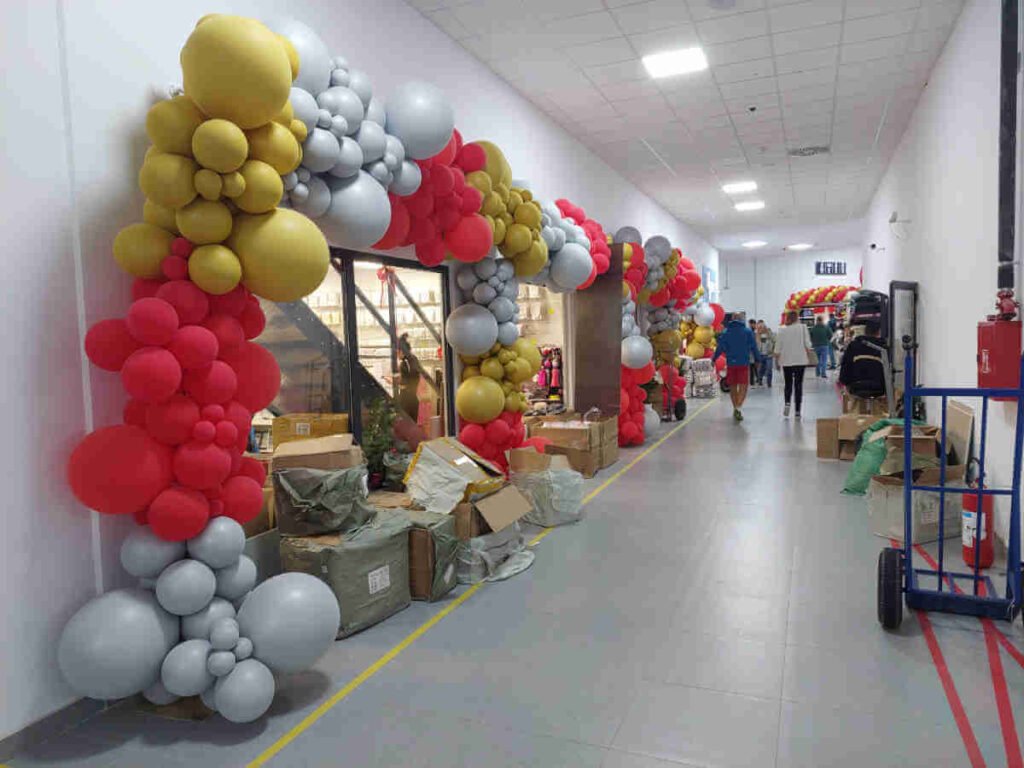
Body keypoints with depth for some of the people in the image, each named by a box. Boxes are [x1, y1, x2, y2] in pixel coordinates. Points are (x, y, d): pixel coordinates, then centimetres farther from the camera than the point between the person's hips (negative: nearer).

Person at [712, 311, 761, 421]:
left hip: (730, 363, 2)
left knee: (733, 387, 13)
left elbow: (720, 347, 2)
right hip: (744, 363, -2)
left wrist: (713, 359, 12)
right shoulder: (748, 331, 2)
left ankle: (736, 408, 21)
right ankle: (738, 407, -22)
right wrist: (758, 360, 12)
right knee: (743, 387, -2)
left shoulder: (725, 332, 4)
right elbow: (754, 347, 2)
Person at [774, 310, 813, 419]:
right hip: (800, 360, 0)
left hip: (786, 361, 0)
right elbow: (807, 344, -3)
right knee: (798, 384, 4)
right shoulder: (802, 327, -3)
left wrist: (777, 359, 9)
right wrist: (808, 351, 17)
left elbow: (778, 346, -1)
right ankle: (797, 411, 3)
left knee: (788, 383, 12)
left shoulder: (782, 329, -2)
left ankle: (787, 403, -14)